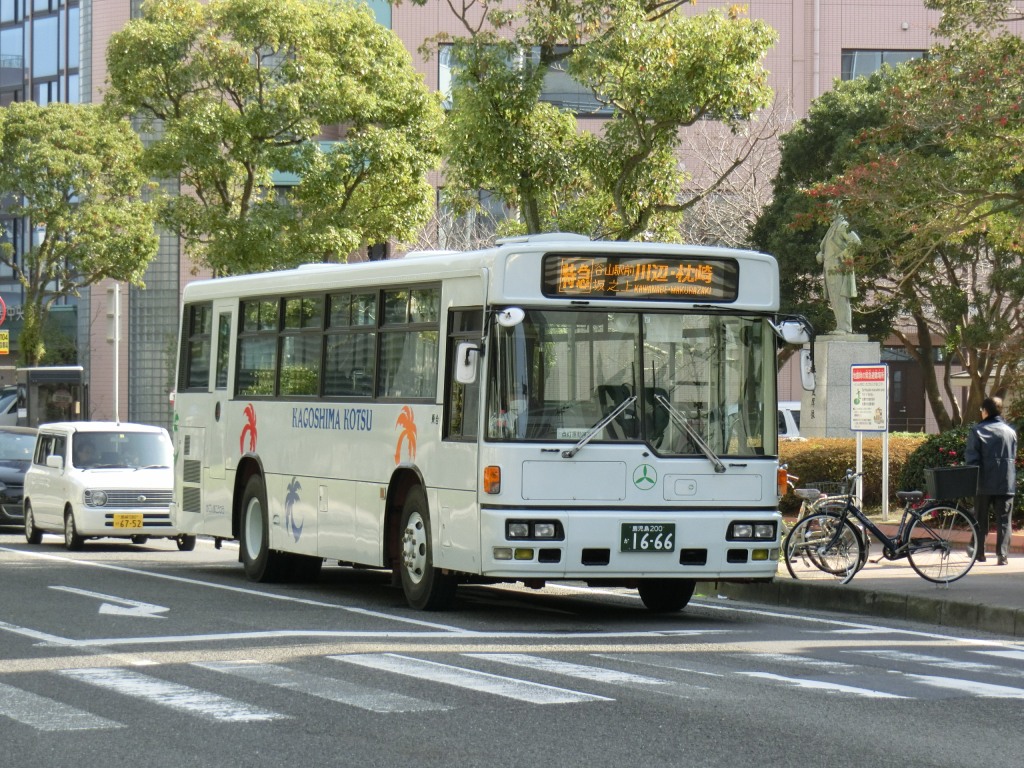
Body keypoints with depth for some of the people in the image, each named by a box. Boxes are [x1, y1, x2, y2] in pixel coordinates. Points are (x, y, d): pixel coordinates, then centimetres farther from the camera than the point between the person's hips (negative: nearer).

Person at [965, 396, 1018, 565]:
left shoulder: (977, 431, -5)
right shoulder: (1010, 431, 5)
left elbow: (971, 458, -9)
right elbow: (1014, 458, 9)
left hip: (984, 483, -1)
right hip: (1006, 483, 2)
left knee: (981, 519, 11)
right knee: (1003, 520, 4)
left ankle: (979, 553, 15)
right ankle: (1002, 554, -5)